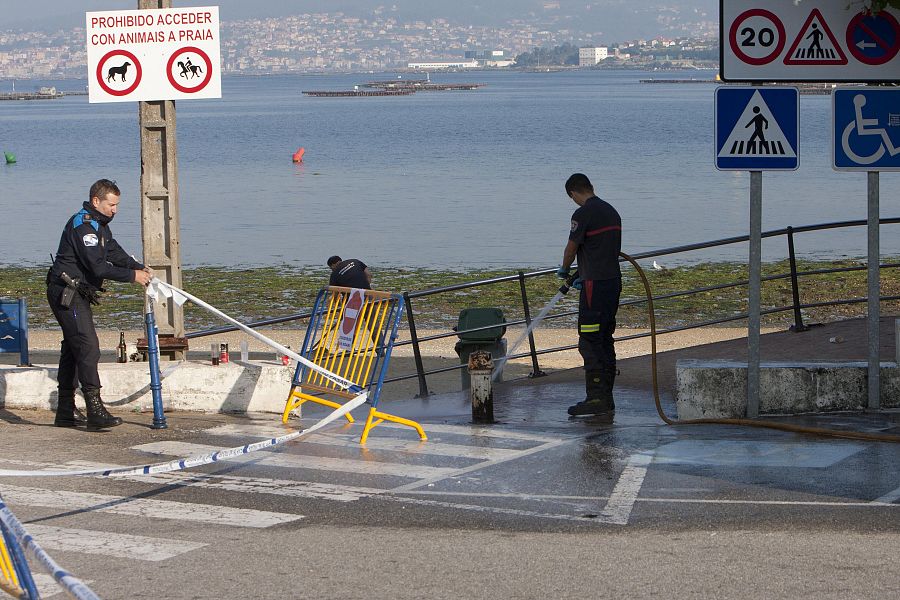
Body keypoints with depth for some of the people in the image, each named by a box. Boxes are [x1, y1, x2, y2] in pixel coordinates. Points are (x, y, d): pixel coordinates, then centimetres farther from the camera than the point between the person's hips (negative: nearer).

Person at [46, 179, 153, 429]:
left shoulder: (98, 225, 16)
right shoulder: (82, 225, -18)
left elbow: (116, 253, 15)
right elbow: (98, 266, -24)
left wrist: (140, 268, -2)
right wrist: (132, 276, -19)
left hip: (77, 294, 11)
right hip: (66, 293, -11)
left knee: (73, 347, 13)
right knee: (88, 345, -17)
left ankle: (65, 412, 18)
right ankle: (95, 410, -21)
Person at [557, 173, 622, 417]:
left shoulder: (583, 214, -12)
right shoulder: (611, 212, 15)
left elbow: (571, 248, -4)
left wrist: (564, 270, 18)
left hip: (595, 285, -9)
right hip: (614, 281, 9)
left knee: (589, 343, -7)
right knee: (605, 342, 12)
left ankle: (596, 398, -10)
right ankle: (607, 398, 14)